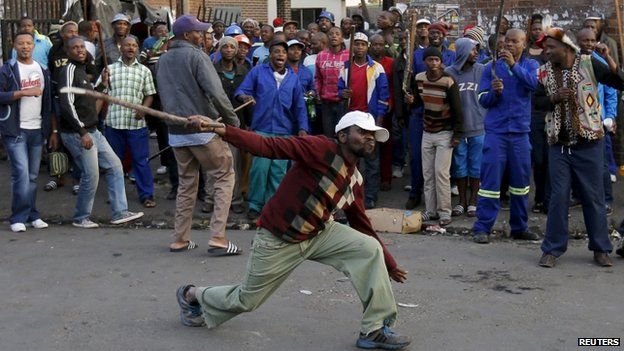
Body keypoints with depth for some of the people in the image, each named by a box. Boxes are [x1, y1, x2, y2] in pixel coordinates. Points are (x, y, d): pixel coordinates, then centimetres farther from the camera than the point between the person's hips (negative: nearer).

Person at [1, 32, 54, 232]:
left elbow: (49, 102, 16)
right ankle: (19, 218, -3)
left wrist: (54, 130, 12)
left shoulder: (42, 70, 14)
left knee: (32, 175, 9)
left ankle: (31, 215, 17)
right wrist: (24, 92, -17)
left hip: (37, 130, 4)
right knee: (21, 173, -11)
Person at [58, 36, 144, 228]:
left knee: (114, 166, 8)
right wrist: (82, 132, -24)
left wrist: (102, 84, 14)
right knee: (91, 175, -8)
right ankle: (81, 218, 9)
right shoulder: (69, 70, -12)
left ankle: (120, 212, 12)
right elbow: (67, 104, -20)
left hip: (91, 131, 10)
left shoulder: (81, 71, 17)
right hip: (76, 133, -10)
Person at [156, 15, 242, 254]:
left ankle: (181, 239, 18)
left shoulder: (163, 60, 12)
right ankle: (217, 237, -7)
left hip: (176, 132, 7)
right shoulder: (196, 56, -10)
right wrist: (233, 120, -9)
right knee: (225, 176, 1)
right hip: (203, 128, -7)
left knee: (186, 183, 17)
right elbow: (216, 93, -18)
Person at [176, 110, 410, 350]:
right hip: (277, 240, -6)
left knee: (370, 250, -14)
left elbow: (363, 227, 11)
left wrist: (389, 265, 14)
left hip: (320, 234, 6)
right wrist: (222, 131, -42)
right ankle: (191, 295, 41)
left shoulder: (355, 181, -1)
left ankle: (374, 330, -4)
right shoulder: (321, 148, -23)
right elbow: (268, 146, -31)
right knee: (246, 300, 10)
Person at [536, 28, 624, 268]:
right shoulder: (545, 72, 3)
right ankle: (552, 249, 12)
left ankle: (600, 249, 19)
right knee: (558, 196, 3)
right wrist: (554, 98, -7)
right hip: (559, 144, 2)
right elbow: (538, 101, 13)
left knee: (594, 196, 6)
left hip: (588, 143, -2)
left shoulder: (589, 64, -7)